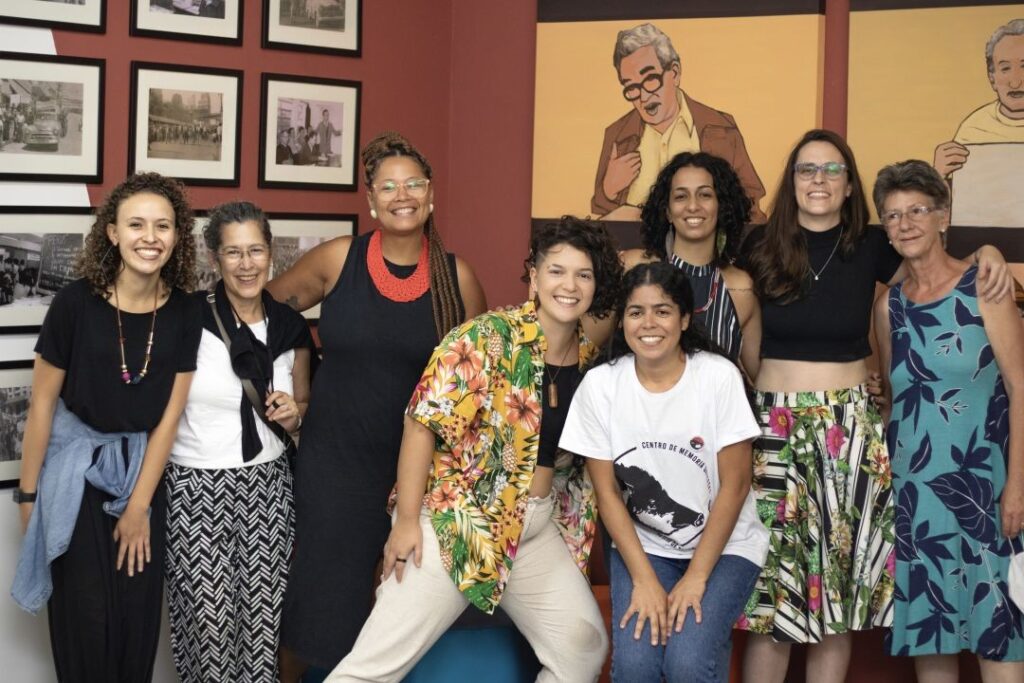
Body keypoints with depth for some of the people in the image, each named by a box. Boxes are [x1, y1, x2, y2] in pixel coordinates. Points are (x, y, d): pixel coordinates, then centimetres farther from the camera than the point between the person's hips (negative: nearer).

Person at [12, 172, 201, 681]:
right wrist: (28, 492, -4)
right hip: (74, 468, -2)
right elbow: (42, 403, -9)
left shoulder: (183, 314, -9)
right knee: (86, 614, 5)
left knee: (139, 612, 9)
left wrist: (139, 506, -2)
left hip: (142, 467, 3)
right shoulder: (76, 303, -17)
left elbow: (168, 416, -4)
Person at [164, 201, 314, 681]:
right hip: (195, 488, -3)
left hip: (268, 487, 3)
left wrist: (295, 413, -2)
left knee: (264, 618, 3)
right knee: (207, 621, -1)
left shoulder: (291, 328, 5)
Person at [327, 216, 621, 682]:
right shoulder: (487, 338, -14)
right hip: (456, 519, -6)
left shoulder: (591, 359, 5)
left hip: (539, 528, 6)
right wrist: (407, 520, -16)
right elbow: (423, 421, -15)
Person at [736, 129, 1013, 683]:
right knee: (771, 588, -1)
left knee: (837, 587, 6)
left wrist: (986, 255, -3)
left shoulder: (871, 248, 2)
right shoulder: (760, 247, 1)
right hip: (773, 426, -1)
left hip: (850, 428, 1)